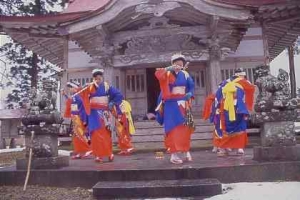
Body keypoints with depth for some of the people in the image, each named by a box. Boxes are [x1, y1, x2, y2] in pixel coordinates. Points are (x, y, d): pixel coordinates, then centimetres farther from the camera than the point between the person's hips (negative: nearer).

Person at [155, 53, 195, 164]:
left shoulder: (185, 74, 7)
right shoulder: (167, 74, -3)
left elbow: (191, 86, 15)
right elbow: (158, 74, -22)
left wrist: (190, 94, -3)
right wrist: (169, 68, -28)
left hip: (183, 105, 4)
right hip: (172, 105, -4)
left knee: (185, 128, 9)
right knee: (173, 128, -5)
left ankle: (186, 151, 23)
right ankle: (174, 154, -3)